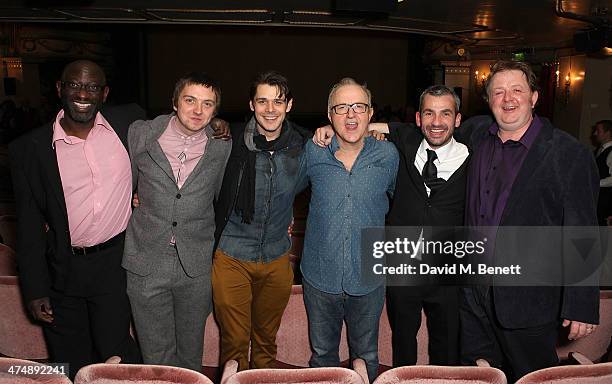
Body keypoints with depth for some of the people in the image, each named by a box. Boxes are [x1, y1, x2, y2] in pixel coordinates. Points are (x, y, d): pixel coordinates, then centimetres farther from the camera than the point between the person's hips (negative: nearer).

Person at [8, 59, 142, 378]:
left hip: (116, 261, -1)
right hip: (63, 270, 1)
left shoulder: (129, 121, -4)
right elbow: (29, 224, -1)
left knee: (115, 354, 4)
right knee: (71, 366, 14)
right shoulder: (29, 149, -5)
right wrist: (35, 290, -2)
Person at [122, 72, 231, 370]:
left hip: (196, 265, 1)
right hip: (146, 261, 0)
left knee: (191, 352, 17)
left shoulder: (222, 146, -1)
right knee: (156, 354, 12)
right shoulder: (141, 134, -2)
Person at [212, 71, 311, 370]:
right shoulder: (231, 140, -12)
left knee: (266, 339, 22)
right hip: (231, 258, -2)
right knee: (234, 342, 10)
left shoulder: (303, 144, -5)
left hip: (277, 259, 2)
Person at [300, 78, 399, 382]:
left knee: (366, 357, 20)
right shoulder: (313, 152, -7)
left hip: (368, 279, 0)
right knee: (322, 355, 20)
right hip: (319, 275, 1)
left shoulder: (388, 155, -7)